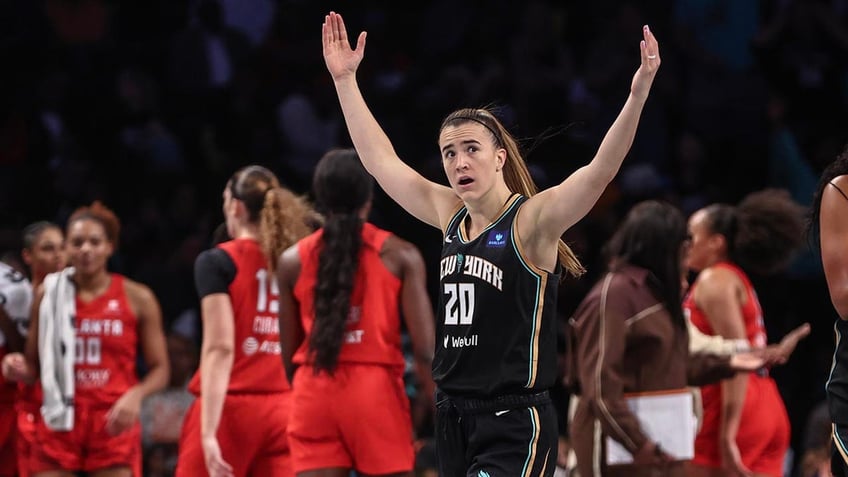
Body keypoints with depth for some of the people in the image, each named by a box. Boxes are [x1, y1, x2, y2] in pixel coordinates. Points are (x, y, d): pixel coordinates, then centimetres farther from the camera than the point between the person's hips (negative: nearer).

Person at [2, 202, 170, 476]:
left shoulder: (137, 299, 1)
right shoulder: (49, 294, 6)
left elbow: (159, 370, 4)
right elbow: (34, 367, 13)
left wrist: (136, 395, -17)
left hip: (114, 423, -2)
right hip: (59, 423, 2)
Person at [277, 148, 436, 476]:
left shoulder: (293, 260, 5)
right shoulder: (399, 255, -2)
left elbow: (289, 353, 10)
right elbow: (425, 349, -7)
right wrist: (438, 411, -3)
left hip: (315, 392, 2)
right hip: (376, 389, -2)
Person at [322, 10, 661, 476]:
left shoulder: (532, 220, -9)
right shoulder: (451, 216, 9)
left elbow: (600, 171, -24)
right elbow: (380, 159, 19)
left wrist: (637, 95, -38)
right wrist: (345, 79, 21)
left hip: (513, 426, -7)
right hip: (453, 416, 7)